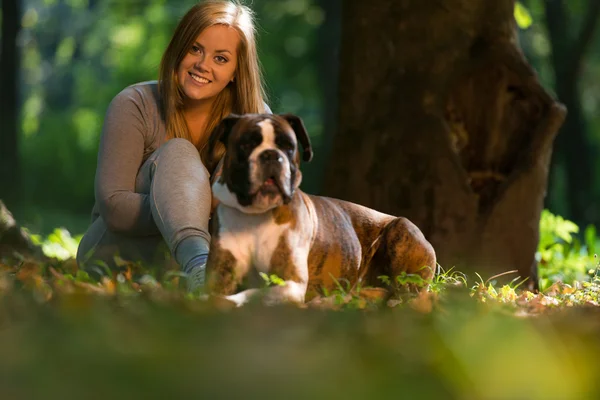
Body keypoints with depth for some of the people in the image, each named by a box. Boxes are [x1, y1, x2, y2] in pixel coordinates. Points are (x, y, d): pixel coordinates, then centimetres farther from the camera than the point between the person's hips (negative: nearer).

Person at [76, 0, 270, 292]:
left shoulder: (255, 121, -2)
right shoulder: (134, 106, -11)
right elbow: (112, 207, -20)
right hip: (115, 253, -3)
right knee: (177, 153, -27)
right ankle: (198, 265, -56)